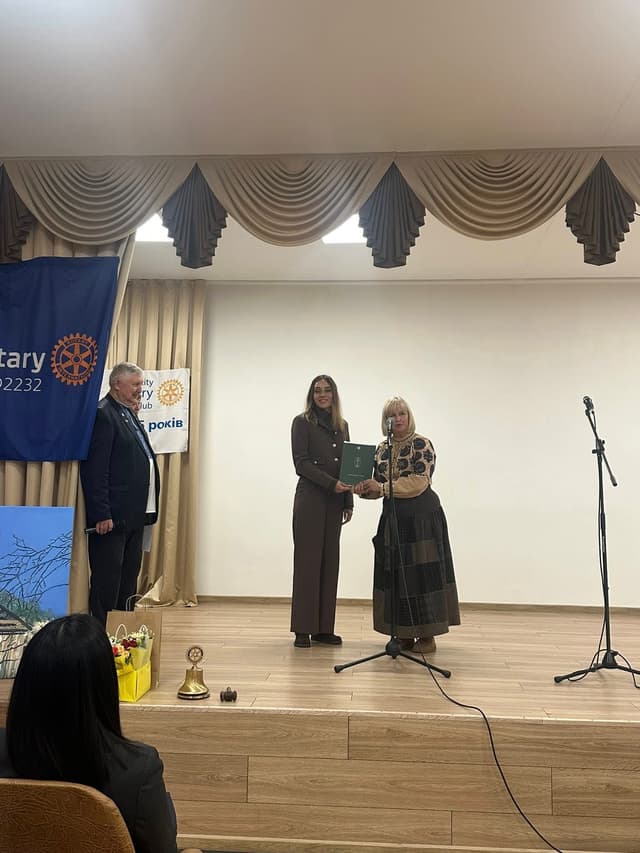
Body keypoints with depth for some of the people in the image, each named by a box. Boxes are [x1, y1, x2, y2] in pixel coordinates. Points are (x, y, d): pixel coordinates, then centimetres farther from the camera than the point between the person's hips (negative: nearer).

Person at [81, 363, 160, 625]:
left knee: (129, 579, 16)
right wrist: (101, 514, -21)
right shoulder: (102, 414, -12)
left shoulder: (129, 414, 17)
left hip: (134, 515, 9)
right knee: (107, 581, 0)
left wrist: (145, 510, 13)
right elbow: (95, 470, -18)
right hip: (112, 517, -9)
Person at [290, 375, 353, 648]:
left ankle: (324, 628, 14)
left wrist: (349, 502, 9)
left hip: (335, 501, 5)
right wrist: (331, 483, -18)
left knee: (330, 561, 6)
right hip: (310, 499, -5)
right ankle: (303, 629, 4)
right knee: (307, 560, -3)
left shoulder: (342, 425, 15)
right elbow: (301, 463, -8)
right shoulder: (302, 422, 1)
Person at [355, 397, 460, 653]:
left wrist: (382, 487, -19)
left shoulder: (421, 444, -7)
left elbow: (419, 481, -17)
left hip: (422, 517, -6)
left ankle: (427, 635, 10)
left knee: (422, 573, -1)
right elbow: (378, 486, 12)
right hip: (393, 518, 6)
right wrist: (363, 490, -10)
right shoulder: (381, 449, 11)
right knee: (395, 575, 6)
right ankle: (404, 634, 18)